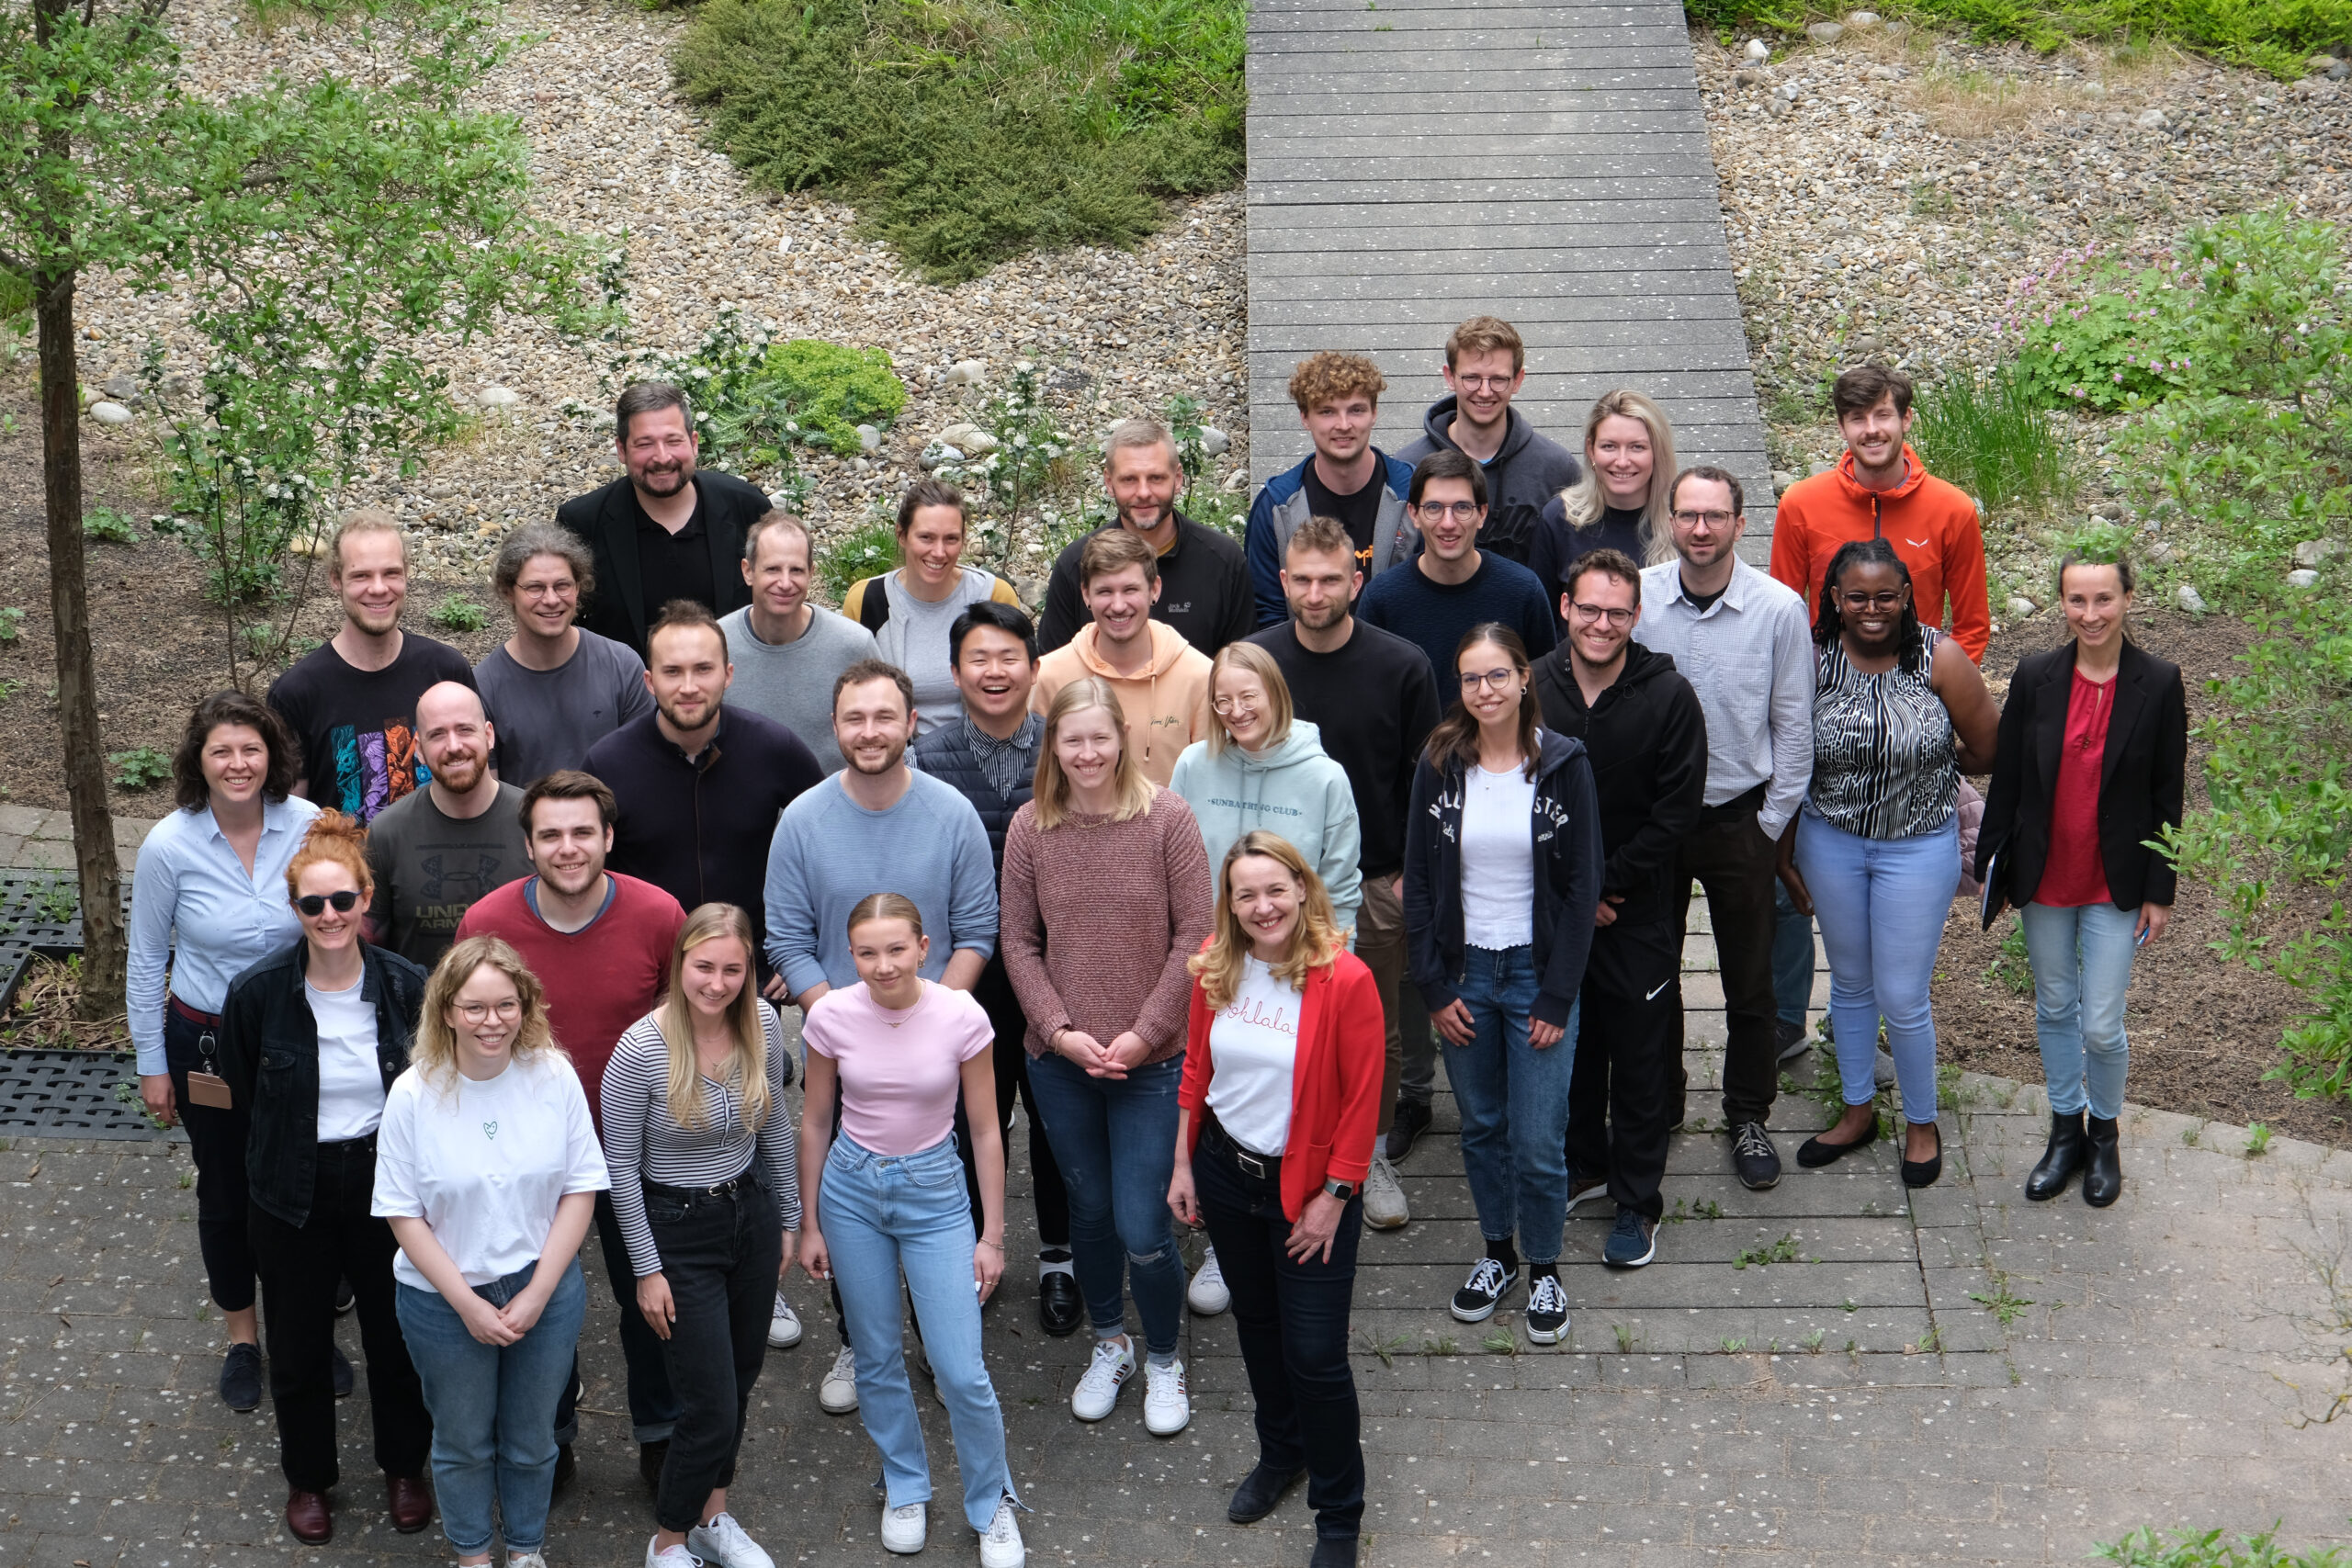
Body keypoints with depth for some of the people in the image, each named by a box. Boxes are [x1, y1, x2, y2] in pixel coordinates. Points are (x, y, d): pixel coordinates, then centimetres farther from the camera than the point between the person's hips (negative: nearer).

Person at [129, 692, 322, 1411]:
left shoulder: (308, 827, -14)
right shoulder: (169, 846, -17)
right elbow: (147, 960, -4)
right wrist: (151, 1064, 0)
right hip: (206, 1043, 0)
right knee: (225, 1191, 16)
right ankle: (242, 1333, 37)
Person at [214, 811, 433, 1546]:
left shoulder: (406, 987, -14)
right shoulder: (257, 992, -15)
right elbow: (241, 1091, 2)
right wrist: (290, 1147, 7)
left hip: (387, 1187, 0)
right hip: (292, 1198, 0)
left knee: (397, 1333, 15)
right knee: (299, 1344, 15)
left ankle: (404, 1466, 39)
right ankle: (307, 1477, 38)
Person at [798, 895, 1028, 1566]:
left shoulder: (961, 1018, -15)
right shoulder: (832, 1016, -11)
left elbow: (985, 1131, -5)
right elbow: (815, 1123, 2)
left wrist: (992, 1236, -2)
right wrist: (810, 1223, 6)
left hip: (934, 1190, -1)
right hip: (851, 1189, 2)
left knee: (960, 1372, -3)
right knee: (878, 1359, 12)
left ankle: (992, 1503, 19)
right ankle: (905, 1489, 35)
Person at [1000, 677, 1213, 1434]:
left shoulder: (1167, 818, -8)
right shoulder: (1030, 827, -2)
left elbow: (1193, 937, -6)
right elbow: (1018, 944, 3)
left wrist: (1143, 1031, -11)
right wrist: (1061, 1029, -8)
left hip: (1151, 1059, -2)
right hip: (1059, 1061, 2)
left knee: (1143, 1228, -3)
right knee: (1088, 1209, 16)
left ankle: (1164, 1363, 22)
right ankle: (1108, 1345, 39)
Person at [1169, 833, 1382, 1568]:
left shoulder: (1345, 980, -20)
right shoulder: (1216, 969, -4)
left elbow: (1362, 1101, -15)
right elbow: (1196, 1070, 7)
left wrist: (1334, 1198, -13)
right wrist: (1183, 1165, 8)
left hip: (1307, 1188, -5)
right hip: (1225, 1172, 5)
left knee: (1315, 1355, -2)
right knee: (1255, 1324, 22)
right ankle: (1281, 1452, 46)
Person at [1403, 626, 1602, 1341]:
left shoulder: (1564, 765, -8)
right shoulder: (1440, 766, -2)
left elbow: (1581, 887, -5)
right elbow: (1419, 883, 3)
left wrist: (1557, 996, -8)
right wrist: (1435, 987, -2)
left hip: (1538, 972, -2)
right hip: (1465, 971, 2)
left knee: (1538, 1142, -2)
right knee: (1480, 1128, 12)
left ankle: (1544, 1270, 18)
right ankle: (1498, 1255, 31)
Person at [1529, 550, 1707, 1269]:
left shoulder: (1669, 697, -11)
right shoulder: (1531, 689, -5)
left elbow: (1676, 811, -9)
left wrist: (1610, 882, -12)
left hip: (1639, 913, -2)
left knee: (1640, 1056, 5)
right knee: (1567, 1042, 16)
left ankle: (1637, 1202, 16)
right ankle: (1582, 1163, 36)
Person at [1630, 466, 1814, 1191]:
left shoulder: (1780, 609, -10)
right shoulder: (1635, 597, -7)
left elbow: (1793, 726, -2)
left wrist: (1772, 822, -2)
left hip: (1740, 819, -1)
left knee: (1749, 982, 10)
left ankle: (1749, 1118, 27)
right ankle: (1655, 1107, 32)